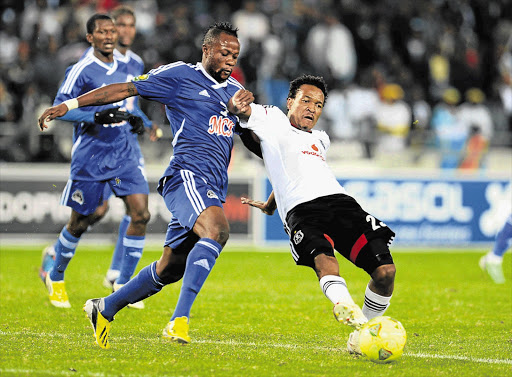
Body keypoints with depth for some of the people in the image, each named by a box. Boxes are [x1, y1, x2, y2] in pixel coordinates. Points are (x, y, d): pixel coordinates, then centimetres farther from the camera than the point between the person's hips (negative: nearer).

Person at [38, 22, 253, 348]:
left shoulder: (234, 90, 24)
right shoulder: (181, 75, 4)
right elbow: (125, 89, 5)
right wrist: (69, 105, 3)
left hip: (214, 191, 7)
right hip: (187, 175, -7)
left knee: (170, 268, 8)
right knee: (217, 229, -34)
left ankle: (105, 309, 28)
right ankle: (180, 319, -40)